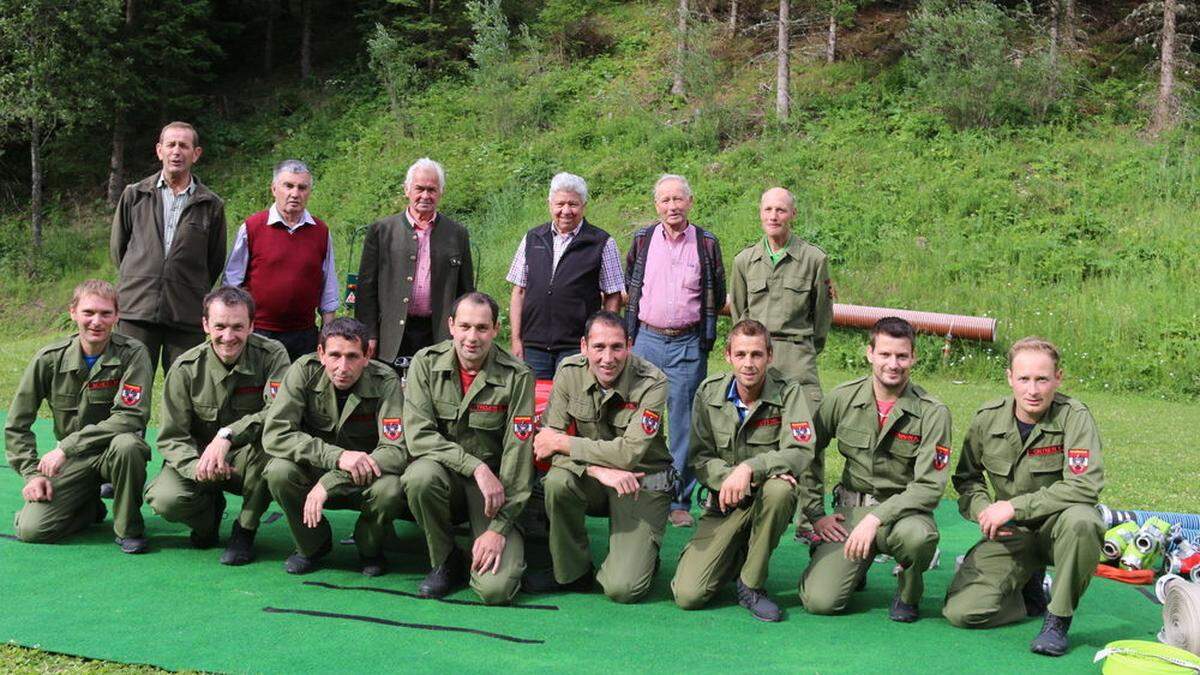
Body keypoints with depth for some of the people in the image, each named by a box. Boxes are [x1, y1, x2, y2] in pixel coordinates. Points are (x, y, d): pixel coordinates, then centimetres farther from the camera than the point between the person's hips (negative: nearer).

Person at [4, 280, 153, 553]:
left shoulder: (132, 354, -14)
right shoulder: (50, 358, -6)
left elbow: (130, 417, -25)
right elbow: (16, 425, 1)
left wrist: (67, 447, -28)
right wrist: (32, 474, -10)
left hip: (112, 453, -2)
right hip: (70, 459, 2)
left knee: (127, 444, -38)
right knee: (29, 529, -17)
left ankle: (129, 527, -13)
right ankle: (90, 507, 16)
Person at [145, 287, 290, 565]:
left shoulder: (272, 355, -15)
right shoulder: (186, 368, -11)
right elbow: (171, 437, -10)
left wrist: (228, 435, -42)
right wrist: (199, 467, -31)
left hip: (249, 464, -1)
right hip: (198, 458, 1)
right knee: (164, 499, -27)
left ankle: (245, 529, -12)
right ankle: (210, 510, 13)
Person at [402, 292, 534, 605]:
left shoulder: (517, 377, -11)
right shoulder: (426, 363, -5)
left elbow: (518, 455, -12)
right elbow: (419, 435, -13)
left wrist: (499, 527, -17)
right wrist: (477, 467, -25)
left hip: (495, 483, -2)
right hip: (446, 471, 2)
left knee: (496, 588, -21)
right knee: (421, 476, -36)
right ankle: (445, 562, -7)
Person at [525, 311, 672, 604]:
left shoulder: (652, 383, -19)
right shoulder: (570, 373, -9)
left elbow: (630, 453, -26)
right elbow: (550, 439, -14)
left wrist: (562, 443, -22)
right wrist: (598, 469, -31)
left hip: (643, 483, -3)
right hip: (592, 481, 4)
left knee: (623, 589, -17)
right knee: (557, 481, -32)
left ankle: (640, 554, 20)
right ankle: (571, 572, -8)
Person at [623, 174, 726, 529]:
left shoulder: (706, 243, 1)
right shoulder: (643, 239, 5)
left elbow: (717, 296, 11)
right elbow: (629, 285, 17)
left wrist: (694, 318, 7)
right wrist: (633, 329, 13)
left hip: (688, 345, -1)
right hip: (647, 340, 2)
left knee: (683, 424, 2)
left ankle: (679, 502, 9)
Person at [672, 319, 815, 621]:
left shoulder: (788, 393, -8)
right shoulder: (709, 393, -1)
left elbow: (801, 452, -19)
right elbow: (700, 458, -2)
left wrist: (750, 469, -33)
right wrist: (731, 477, -23)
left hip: (766, 502, -1)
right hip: (724, 505, 1)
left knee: (779, 489, -40)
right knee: (687, 595, -16)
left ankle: (751, 584, -17)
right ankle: (736, 557, 20)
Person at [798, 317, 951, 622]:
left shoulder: (933, 413, -9)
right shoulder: (844, 398, -2)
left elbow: (929, 487, -14)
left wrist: (876, 518, -26)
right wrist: (815, 514, 3)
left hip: (903, 510, -2)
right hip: (850, 508, 2)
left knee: (916, 535, -39)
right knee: (818, 601, -16)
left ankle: (908, 595, -3)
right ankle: (853, 569, 21)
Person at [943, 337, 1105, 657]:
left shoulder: (1074, 417, -16)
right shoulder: (987, 419, -5)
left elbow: (1085, 486, -27)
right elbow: (966, 478, 10)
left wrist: (1014, 507, -28)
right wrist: (982, 509, -12)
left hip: (1057, 526, -3)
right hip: (1010, 534, 3)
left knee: (1080, 520, -40)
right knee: (960, 612, -14)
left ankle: (1059, 619, -17)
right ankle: (1029, 586, 17)